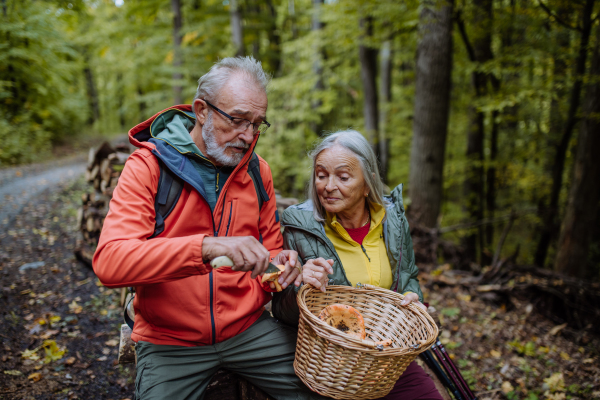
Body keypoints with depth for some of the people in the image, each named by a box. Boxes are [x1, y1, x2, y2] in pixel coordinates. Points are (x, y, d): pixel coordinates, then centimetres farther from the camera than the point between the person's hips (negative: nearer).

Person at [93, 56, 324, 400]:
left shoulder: (258, 170, 2)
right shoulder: (148, 166, -11)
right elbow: (109, 261, -25)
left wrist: (278, 262, -12)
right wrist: (206, 247, -39)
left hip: (248, 329, 3)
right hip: (170, 342, -2)